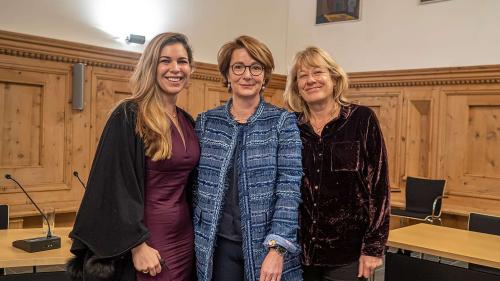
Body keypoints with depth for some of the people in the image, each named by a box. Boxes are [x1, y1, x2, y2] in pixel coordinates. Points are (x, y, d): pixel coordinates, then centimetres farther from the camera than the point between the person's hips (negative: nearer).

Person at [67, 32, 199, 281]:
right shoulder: (128, 116, -12)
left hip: (185, 238, 7)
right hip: (147, 237, -6)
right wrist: (137, 245, -18)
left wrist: (195, 234, 13)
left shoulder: (187, 121, 8)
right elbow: (117, 184, -15)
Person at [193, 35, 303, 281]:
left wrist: (277, 248, -18)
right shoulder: (206, 122, 5)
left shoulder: (284, 122, -3)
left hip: (267, 245, -1)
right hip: (218, 246, 2)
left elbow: (290, 187, -10)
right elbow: (196, 186, 7)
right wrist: (196, 239, 3)